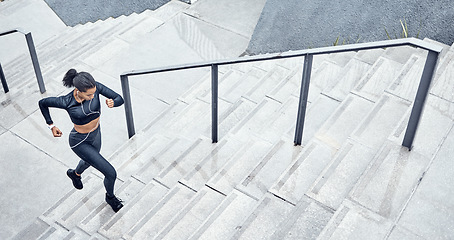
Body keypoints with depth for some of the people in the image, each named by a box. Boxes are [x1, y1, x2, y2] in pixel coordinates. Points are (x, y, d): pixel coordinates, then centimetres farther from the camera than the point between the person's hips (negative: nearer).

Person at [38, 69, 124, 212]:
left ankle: (75, 173, 74)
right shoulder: (66, 102, -31)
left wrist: (113, 103, -42)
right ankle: (110, 197, 29)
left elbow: (120, 99, -20)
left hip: (95, 134, 6)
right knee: (110, 173, -5)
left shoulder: (95, 87, -25)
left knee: (89, 160, 37)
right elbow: (42, 103, -12)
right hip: (80, 142, -5)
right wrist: (51, 126, -5)